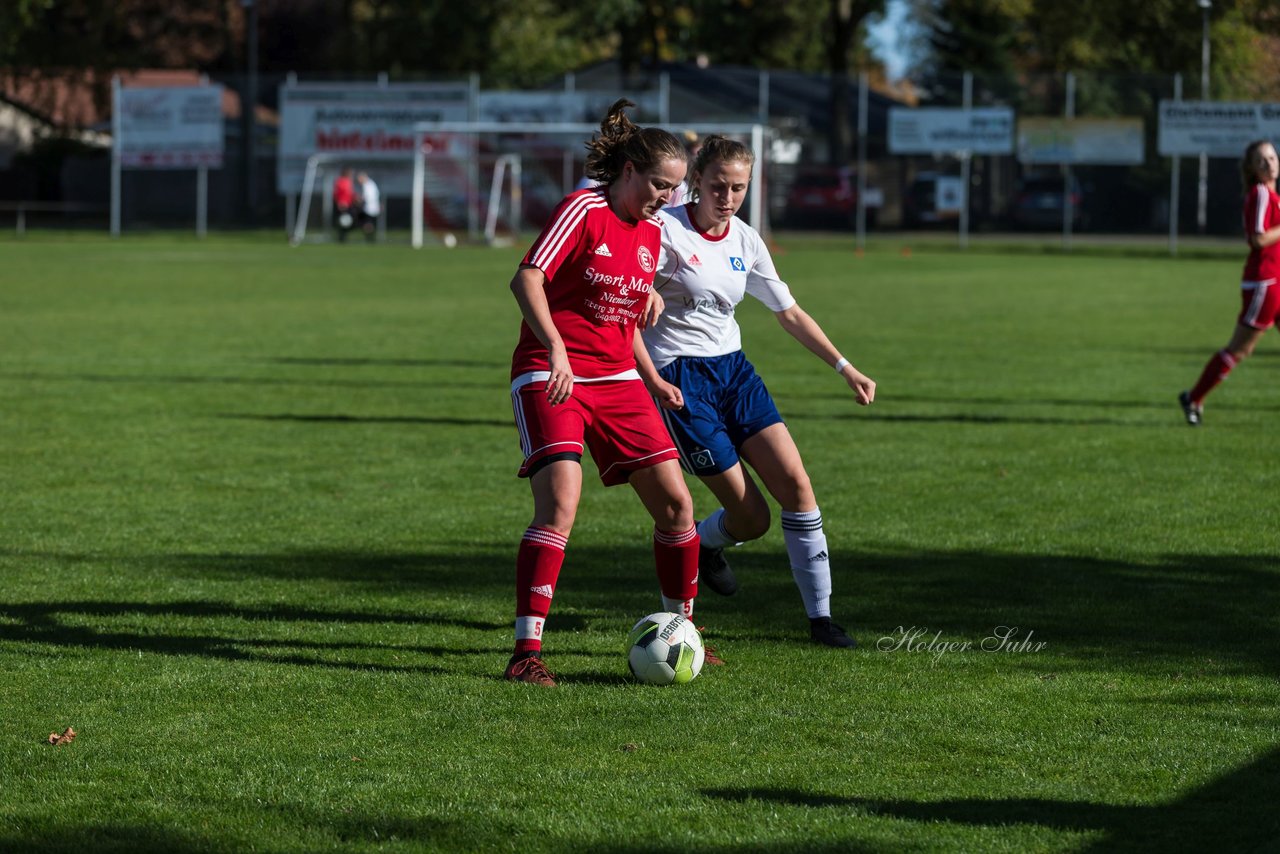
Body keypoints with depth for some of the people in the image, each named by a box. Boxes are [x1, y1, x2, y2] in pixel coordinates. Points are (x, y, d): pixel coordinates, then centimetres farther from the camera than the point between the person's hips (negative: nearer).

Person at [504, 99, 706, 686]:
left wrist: (650, 378, 22)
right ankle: (527, 652, -18)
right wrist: (555, 349, -32)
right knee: (560, 502, -22)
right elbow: (526, 279, -21)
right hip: (550, 377, -7)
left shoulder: (651, 231, 12)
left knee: (675, 501, 2)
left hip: (615, 379, 7)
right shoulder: (584, 209, -10)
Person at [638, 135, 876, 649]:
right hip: (680, 382, -6)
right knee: (752, 517, -7)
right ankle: (703, 543, 29)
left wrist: (845, 369, 12)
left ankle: (820, 616, -1)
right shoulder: (665, 231, -13)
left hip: (734, 371, 6)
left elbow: (789, 313, 17)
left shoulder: (745, 242, 7)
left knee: (797, 485, -9)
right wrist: (652, 380, -25)